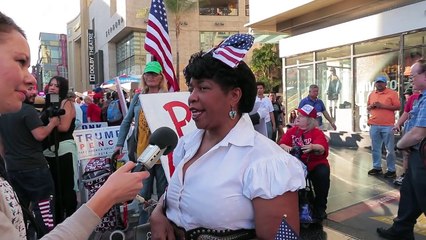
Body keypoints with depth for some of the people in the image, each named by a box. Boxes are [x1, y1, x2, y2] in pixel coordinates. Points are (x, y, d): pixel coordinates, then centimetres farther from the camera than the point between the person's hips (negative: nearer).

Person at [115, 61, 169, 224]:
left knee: (164, 191, 9)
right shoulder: (138, 98, 10)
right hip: (142, 152, 4)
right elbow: (126, 121, 15)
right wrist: (120, 143, 10)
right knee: (143, 192, 15)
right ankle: (143, 226, 32)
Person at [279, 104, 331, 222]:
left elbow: (322, 149, -21)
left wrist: (313, 147, -44)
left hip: (315, 163, -1)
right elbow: (281, 144, -5)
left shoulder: (317, 132, -5)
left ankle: (319, 207, -7)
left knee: (323, 175, -31)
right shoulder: (292, 131, 6)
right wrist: (286, 147, -29)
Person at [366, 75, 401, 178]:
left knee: (389, 149, 1)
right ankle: (377, 167, 21)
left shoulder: (392, 93, -2)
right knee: (375, 148, 10)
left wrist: (382, 105, -15)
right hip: (374, 125, 5)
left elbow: (398, 106, -7)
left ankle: (391, 170, 10)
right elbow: (368, 107, 20)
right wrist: (371, 106, -3)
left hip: (387, 126, -5)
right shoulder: (372, 94, 14)